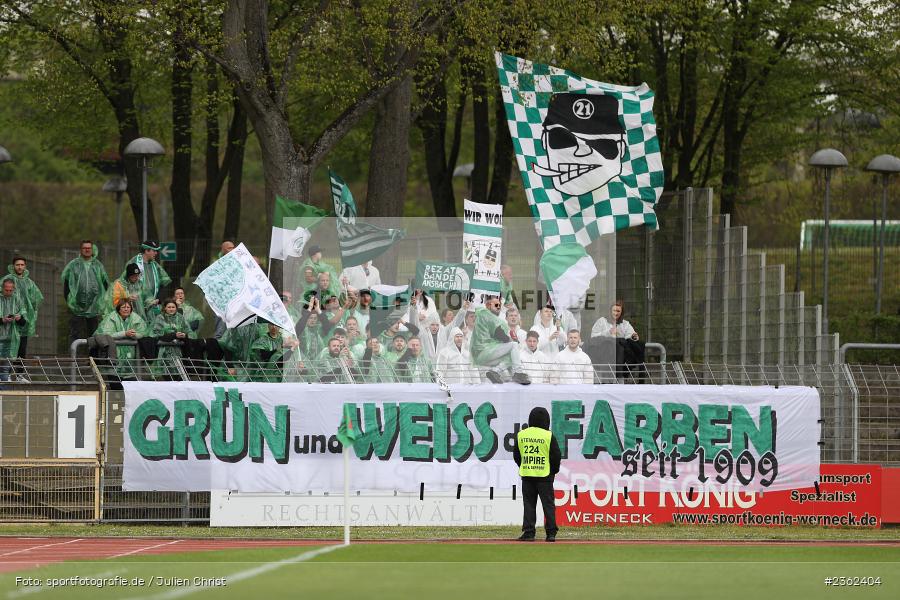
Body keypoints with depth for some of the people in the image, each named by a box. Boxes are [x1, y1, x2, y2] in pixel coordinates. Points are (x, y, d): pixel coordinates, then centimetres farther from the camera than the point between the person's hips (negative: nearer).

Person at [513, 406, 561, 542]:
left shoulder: (521, 435, 2)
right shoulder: (548, 436, -7)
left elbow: (516, 455, 8)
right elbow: (556, 456, -4)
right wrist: (554, 471, 11)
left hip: (527, 475, 2)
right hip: (544, 475, -2)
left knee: (529, 504, 5)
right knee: (548, 504, 3)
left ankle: (528, 532, 0)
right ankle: (551, 533, 0)